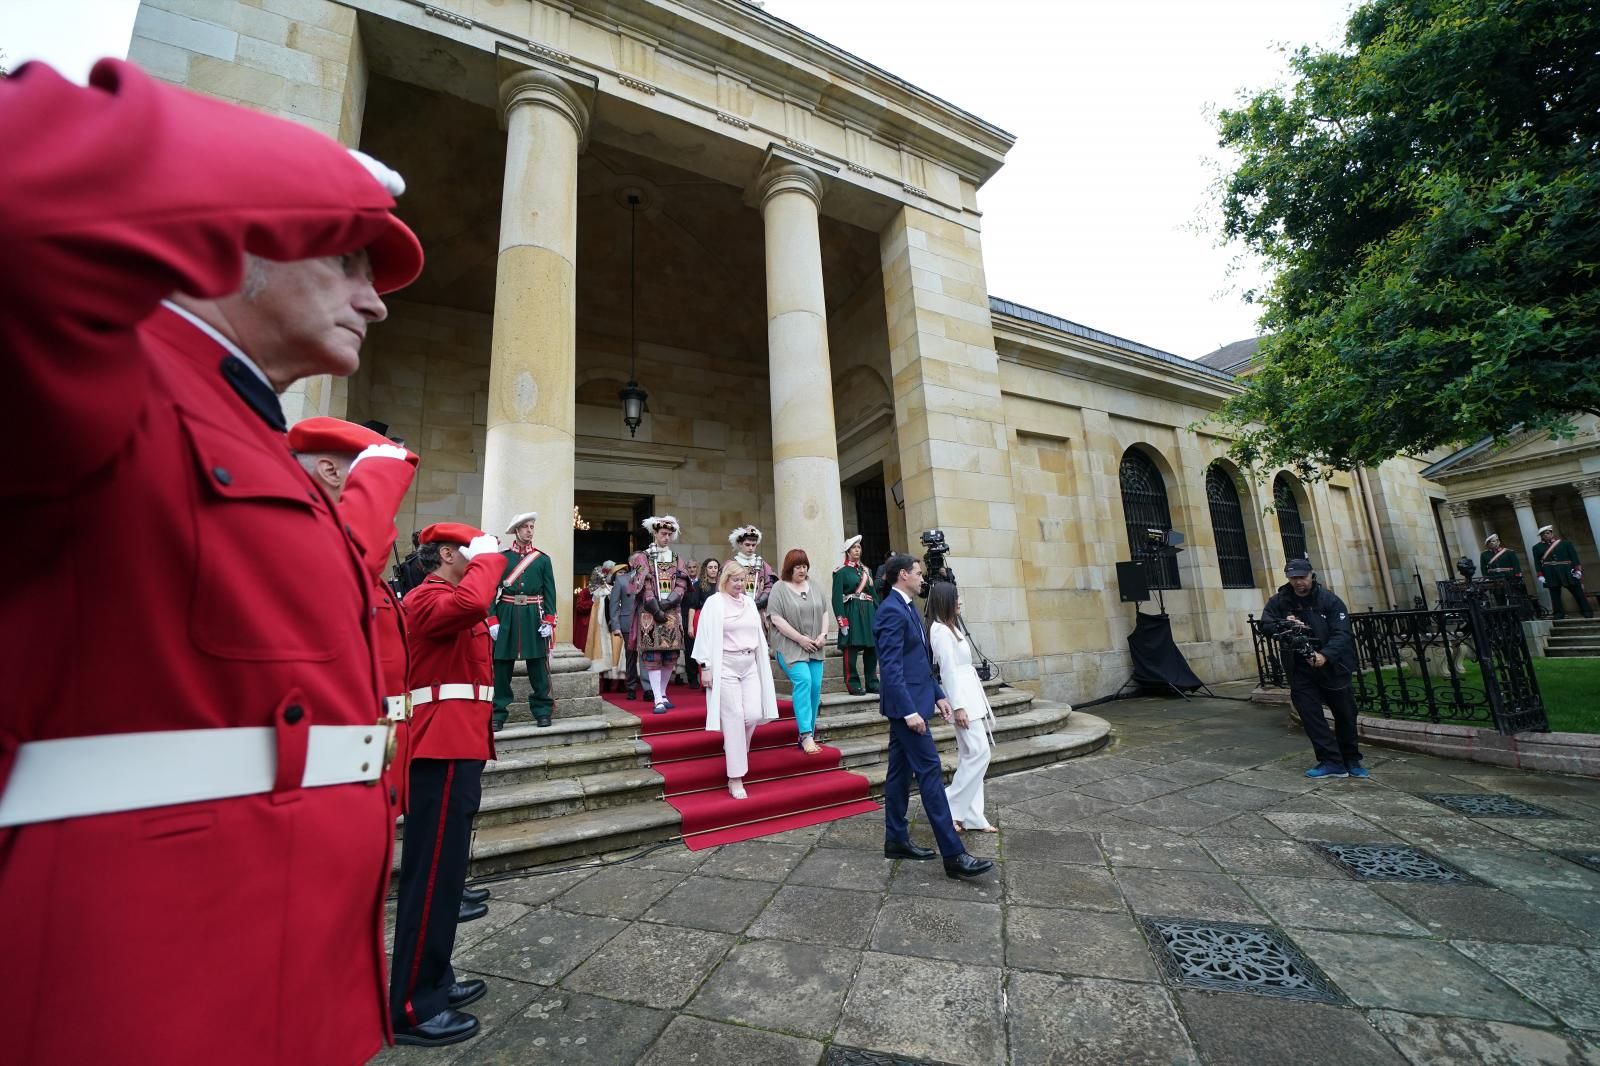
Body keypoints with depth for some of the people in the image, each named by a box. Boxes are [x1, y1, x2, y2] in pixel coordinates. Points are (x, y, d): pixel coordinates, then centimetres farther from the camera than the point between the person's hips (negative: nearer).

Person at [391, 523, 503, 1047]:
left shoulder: (448, 600, 19)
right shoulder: (427, 598, -14)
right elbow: (472, 603, -35)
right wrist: (488, 557, -20)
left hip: (458, 747, 11)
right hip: (444, 752, -11)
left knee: (446, 867, 17)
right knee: (432, 874, -2)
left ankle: (432, 979, 31)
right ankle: (411, 1006, 10)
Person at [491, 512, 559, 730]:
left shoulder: (543, 559, 6)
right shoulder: (501, 557, 5)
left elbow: (550, 593, 4)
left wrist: (549, 621, -5)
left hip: (534, 617, 0)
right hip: (507, 616, 0)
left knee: (538, 666, 3)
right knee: (501, 666, 4)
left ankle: (542, 712, 14)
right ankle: (498, 714, 17)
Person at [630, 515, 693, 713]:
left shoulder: (676, 558, 15)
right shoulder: (643, 557, 2)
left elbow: (681, 584, 6)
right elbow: (644, 587, -6)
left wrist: (669, 602, -10)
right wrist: (656, 610, -13)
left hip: (671, 613, 4)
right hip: (650, 613, -4)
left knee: (671, 655, 5)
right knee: (653, 656, -7)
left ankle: (663, 694, 20)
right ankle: (658, 700, -5)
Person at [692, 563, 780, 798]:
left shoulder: (749, 602, 13)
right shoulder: (714, 603, -4)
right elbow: (706, 638, -5)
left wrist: (761, 665, 16)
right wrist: (705, 667, -9)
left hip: (750, 665, 5)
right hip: (726, 666, -5)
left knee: (754, 715, -2)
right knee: (734, 718, -5)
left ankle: (734, 749, 31)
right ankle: (735, 779, 4)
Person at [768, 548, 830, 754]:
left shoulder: (814, 587, 12)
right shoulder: (779, 588, -4)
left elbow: (824, 612, 16)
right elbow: (776, 618, -11)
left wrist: (823, 634, -1)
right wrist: (800, 639, -14)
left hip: (815, 648, 5)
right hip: (790, 647, -5)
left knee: (815, 686, 2)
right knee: (803, 681, -20)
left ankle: (810, 733, 18)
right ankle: (805, 734, -17)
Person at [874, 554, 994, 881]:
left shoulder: (907, 607, 14)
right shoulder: (892, 611, -17)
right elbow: (890, 667, -22)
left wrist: (938, 694, 15)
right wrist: (909, 710, -25)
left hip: (911, 702, 10)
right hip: (905, 703, -10)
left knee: (901, 771, 14)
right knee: (930, 770, -6)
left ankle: (896, 840, 25)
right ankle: (953, 855, 1)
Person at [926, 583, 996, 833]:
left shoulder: (951, 627, 15)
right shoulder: (940, 629, -13)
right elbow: (947, 670, -17)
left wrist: (977, 701, 16)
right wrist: (958, 707, -18)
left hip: (970, 694, 10)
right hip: (961, 697, -10)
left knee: (971, 755, 10)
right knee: (979, 752, -10)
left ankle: (971, 816, 16)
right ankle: (950, 809, 0)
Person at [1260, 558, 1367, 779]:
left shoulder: (1330, 601, -8)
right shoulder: (1279, 601, -2)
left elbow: (1341, 634, -16)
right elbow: (1265, 626, -5)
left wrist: (1325, 655, -31)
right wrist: (1284, 625, -26)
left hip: (1333, 667, -1)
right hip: (1300, 670, 1)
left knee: (1346, 715, 11)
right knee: (1310, 715, -4)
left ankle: (1352, 761, 30)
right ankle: (1332, 762, 5)